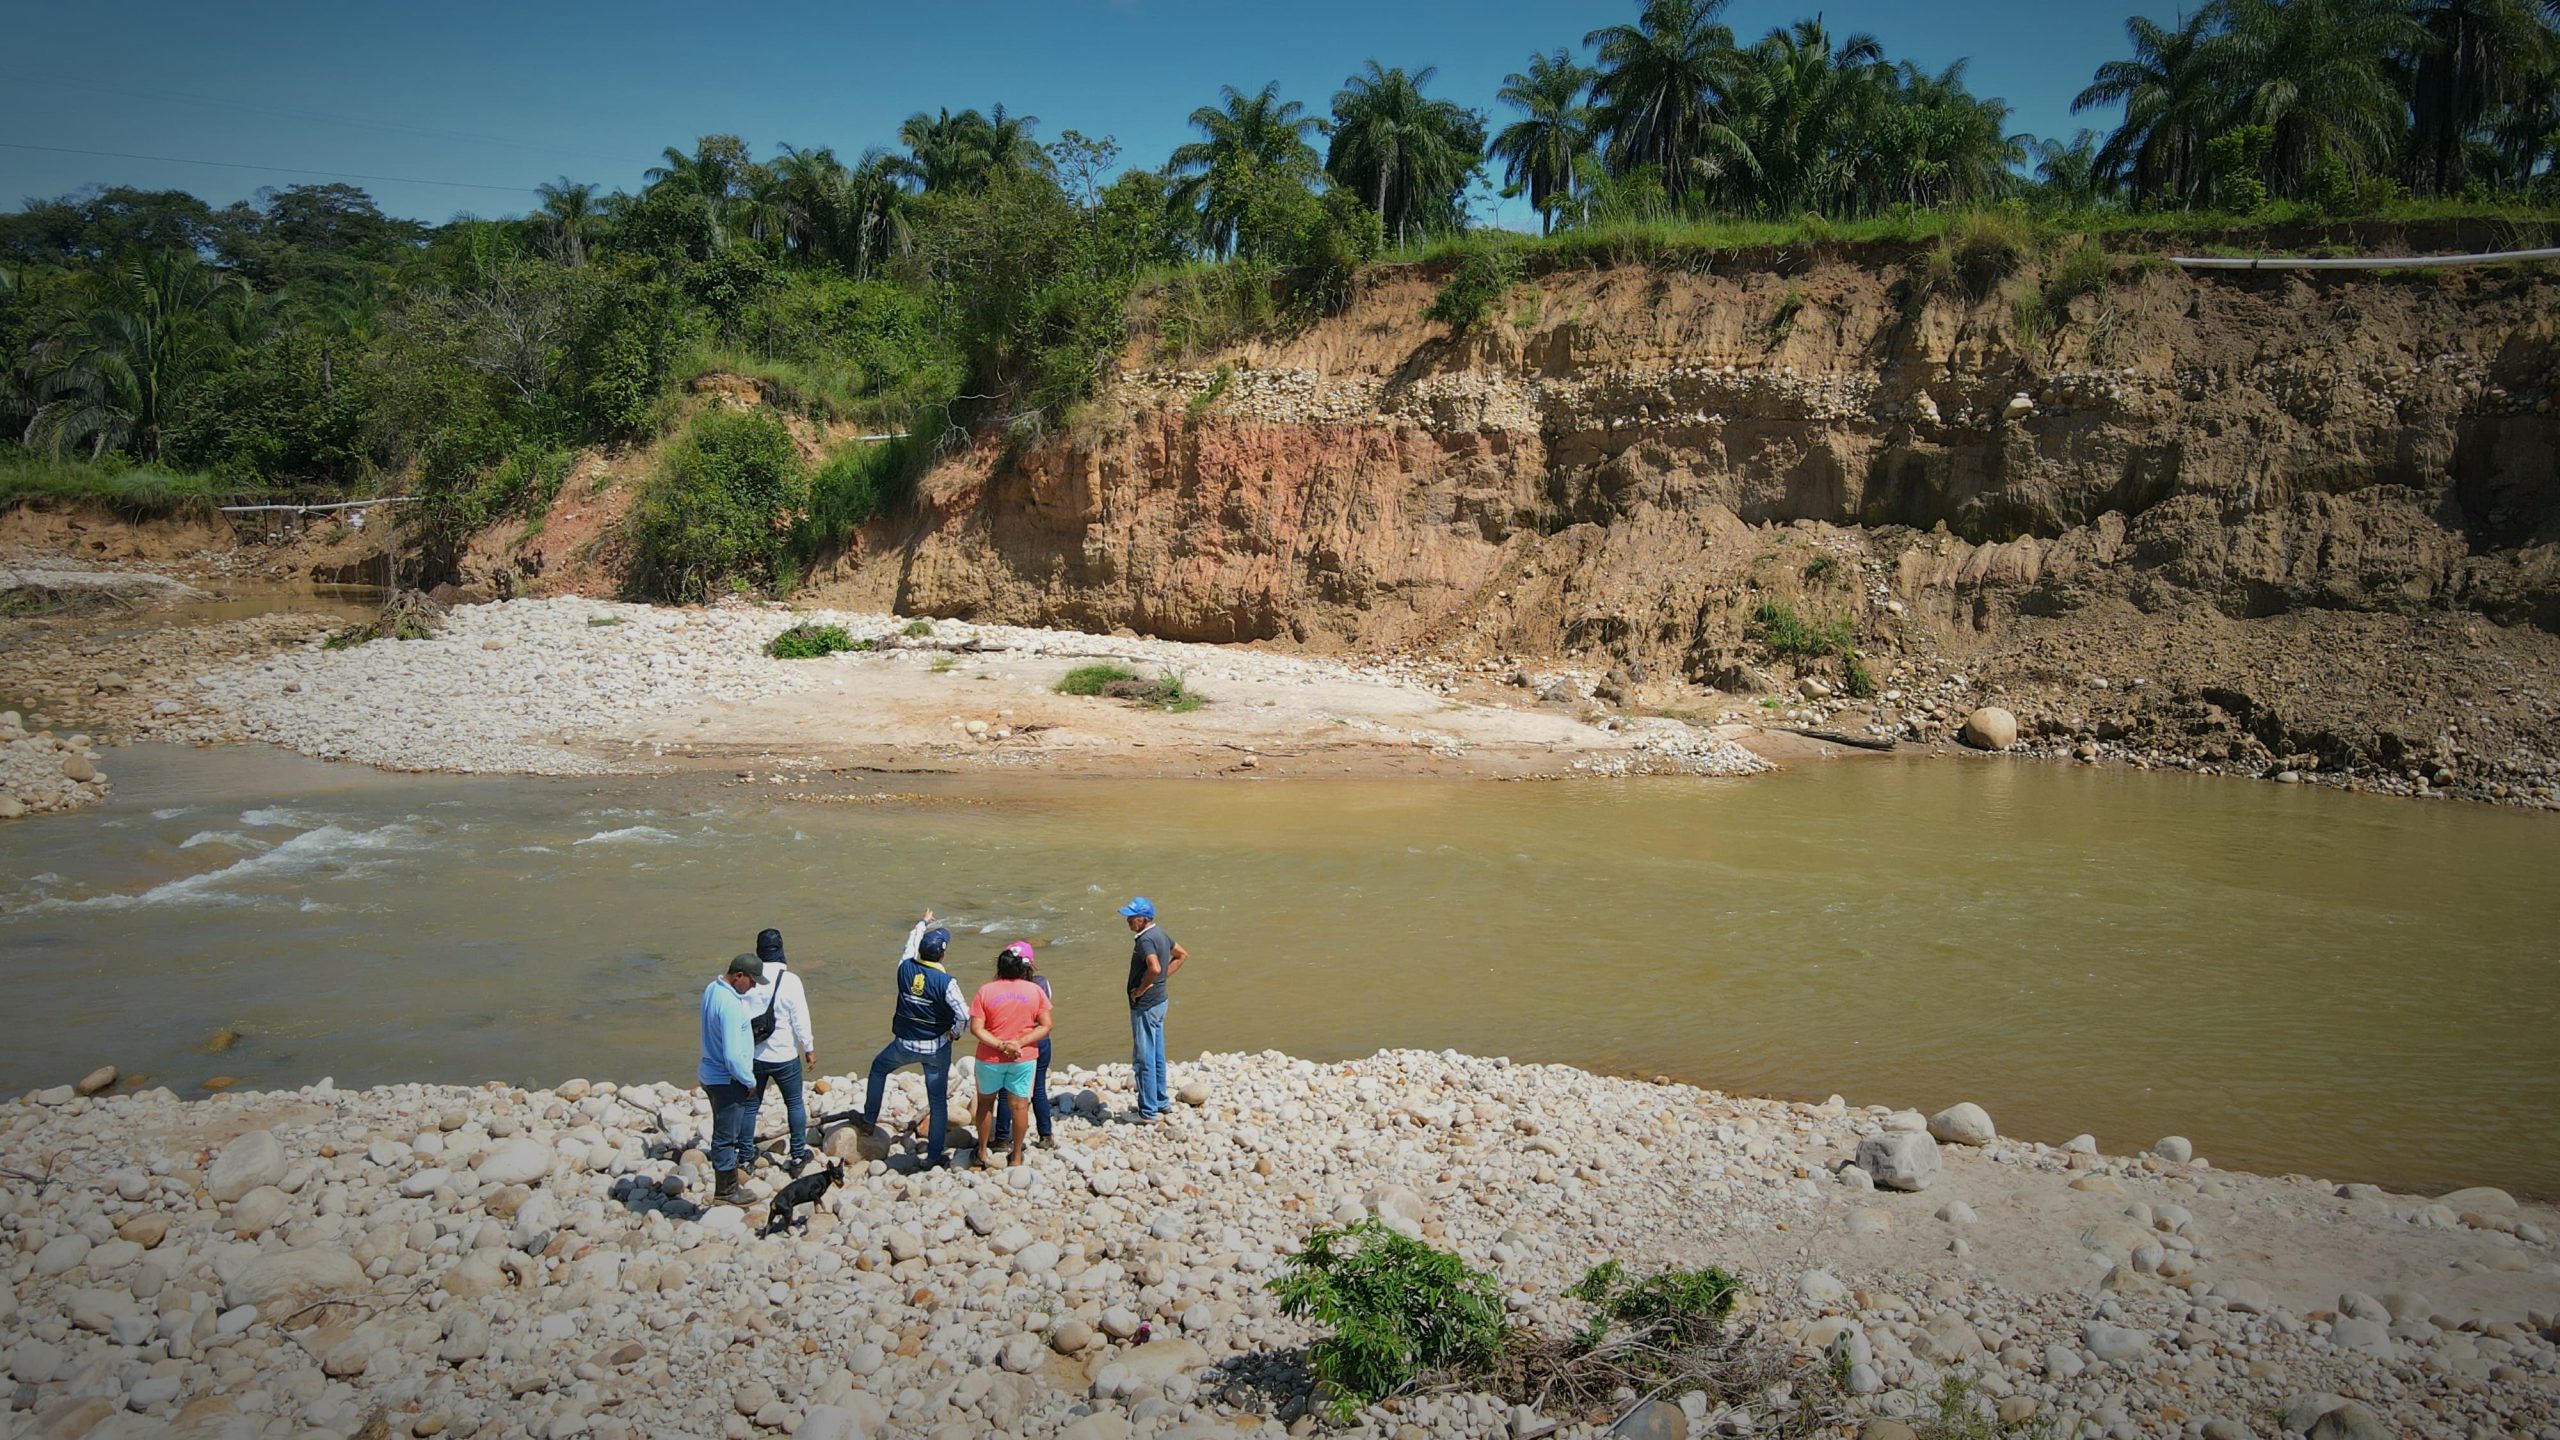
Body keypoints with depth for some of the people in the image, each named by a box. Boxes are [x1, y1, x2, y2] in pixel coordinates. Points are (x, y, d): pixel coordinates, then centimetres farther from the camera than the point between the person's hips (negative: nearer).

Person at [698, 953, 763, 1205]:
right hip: (726, 1080, -9)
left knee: (725, 1133, 22)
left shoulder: (712, 989, 1)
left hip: (712, 1074, 9)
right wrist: (750, 1081, -14)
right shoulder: (730, 1006, -29)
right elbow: (733, 1056, -29)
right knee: (726, 1137, 5)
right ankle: (726, 1192, 17)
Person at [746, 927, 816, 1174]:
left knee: (750, 1105, 15)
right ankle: (798, 1155, 18)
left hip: (752, 1055, 3)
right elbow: (801, 1019, -12)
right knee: (795, 1103, 14)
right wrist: (809, 1048, 1)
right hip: (784, 1056, -3)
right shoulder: (789, 980, -16)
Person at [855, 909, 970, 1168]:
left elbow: (911, 942, 12)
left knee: (878, 1068, 33)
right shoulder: (946, 982, -21)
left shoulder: (906, 968, -10)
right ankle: (934, 1154, 16)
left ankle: (869, 1120, 40)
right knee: (938, 1100, 10)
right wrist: (955, 1033, -4)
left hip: (905, 1045, 3)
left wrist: (923, 922, 30)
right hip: (936, 1048, -3)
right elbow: (964, 1017, -26)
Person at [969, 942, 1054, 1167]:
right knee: (1019, 1105, 12)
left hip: (990, 1058, 0)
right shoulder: (1035, 991, -8)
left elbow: (976, 1028, -15)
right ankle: (1017, 1156, 22)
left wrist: (999, 1044, -16)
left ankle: (983, 1152, 30)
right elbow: (1045, 1025, -9)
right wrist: (1021, 1043, -14)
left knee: (985, 1102, 19)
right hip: (1024, 1058, 0)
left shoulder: (986, 990, -10)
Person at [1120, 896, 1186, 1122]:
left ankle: (1148, 1111, 4)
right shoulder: (1160, 934, 8)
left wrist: (1140, 989, -23)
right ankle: (1161, 1102, 30)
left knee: (1143, 1059, -2)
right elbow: (1182, 955, 20)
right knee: (1156, 1055, 19)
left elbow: (1154, 968, -39)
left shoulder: (1146, 940, -22)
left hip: (1145, 1005, -10)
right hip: (1159, 1000, 10)